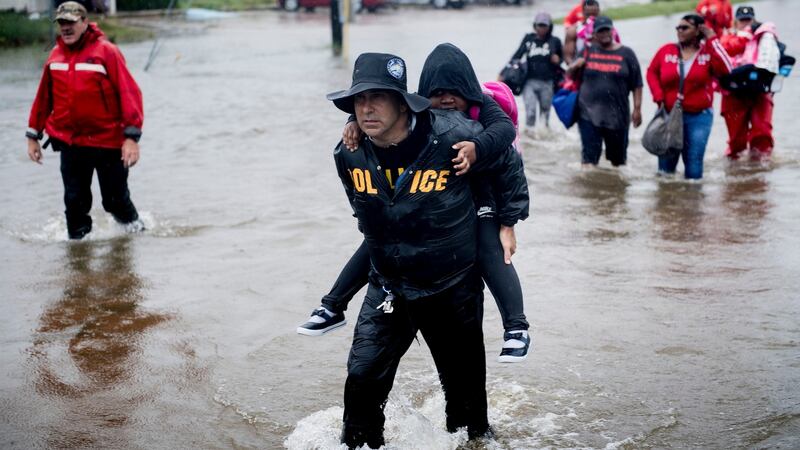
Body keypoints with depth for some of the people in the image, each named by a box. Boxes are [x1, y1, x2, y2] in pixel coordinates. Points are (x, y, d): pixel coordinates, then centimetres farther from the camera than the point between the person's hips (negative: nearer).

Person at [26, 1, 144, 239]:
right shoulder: (56, 55, 5)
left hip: (109, 142, -3)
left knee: (116, 198, 9)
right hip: (70, 143, 4)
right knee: (75, 201, 5)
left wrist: (131, 137, -21)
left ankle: (132, 224, 36)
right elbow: (43, 97, 14)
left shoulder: (106, 51, -10)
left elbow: (129, 93, -15)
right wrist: (33, 136, 15)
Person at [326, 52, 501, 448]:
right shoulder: (349, 155, -12)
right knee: (363, 377, -8)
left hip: (453, 289, -2)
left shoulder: (453, 138, -25)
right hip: (388, 286, 2)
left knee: (465, 386, 11)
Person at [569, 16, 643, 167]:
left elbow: (636, 85, 3)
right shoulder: (588, 51, 7)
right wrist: (575, 66, -7)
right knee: (589, 156, -7)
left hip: (618, 116, 0)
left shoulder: (626, 53, 3)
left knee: (618, 158, 13)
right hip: (589, 114, 0)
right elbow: (571, 75, 16)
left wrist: (637, 109, -3)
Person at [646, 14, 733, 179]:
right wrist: (658, 96, -4)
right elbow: (652, 72, 11)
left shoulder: (709, 52, -3)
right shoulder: (666, 50, 0)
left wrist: (712, 40, -17)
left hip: (699, 117, -1)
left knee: (693, 163, 2)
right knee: (666, 165, 8)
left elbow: (726, 70, -20)